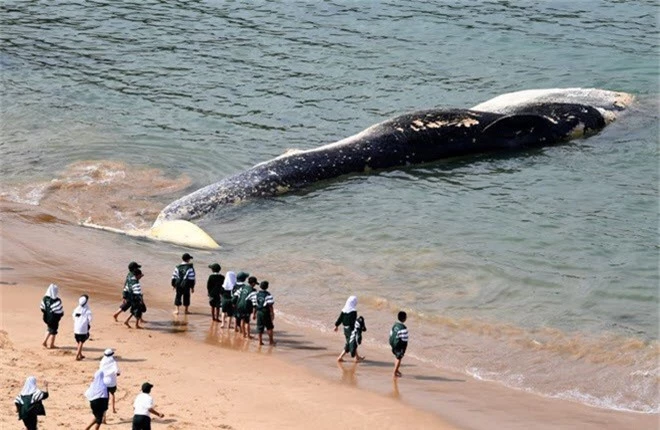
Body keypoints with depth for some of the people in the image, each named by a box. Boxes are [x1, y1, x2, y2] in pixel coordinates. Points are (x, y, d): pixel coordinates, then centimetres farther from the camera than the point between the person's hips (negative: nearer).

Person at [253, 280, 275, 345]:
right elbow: (270, 305, -14)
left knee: (260, 327, 9)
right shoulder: (268, 295, -12)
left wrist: (254, 314, 16)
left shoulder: (257, 295, 4)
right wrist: (272, 313, -8)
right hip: (266, 313, -4)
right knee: (269, 327, 8)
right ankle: (270, 341, 9)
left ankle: (260, 341, 11)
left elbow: (255, 305, 8)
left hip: (259, 312, 4)